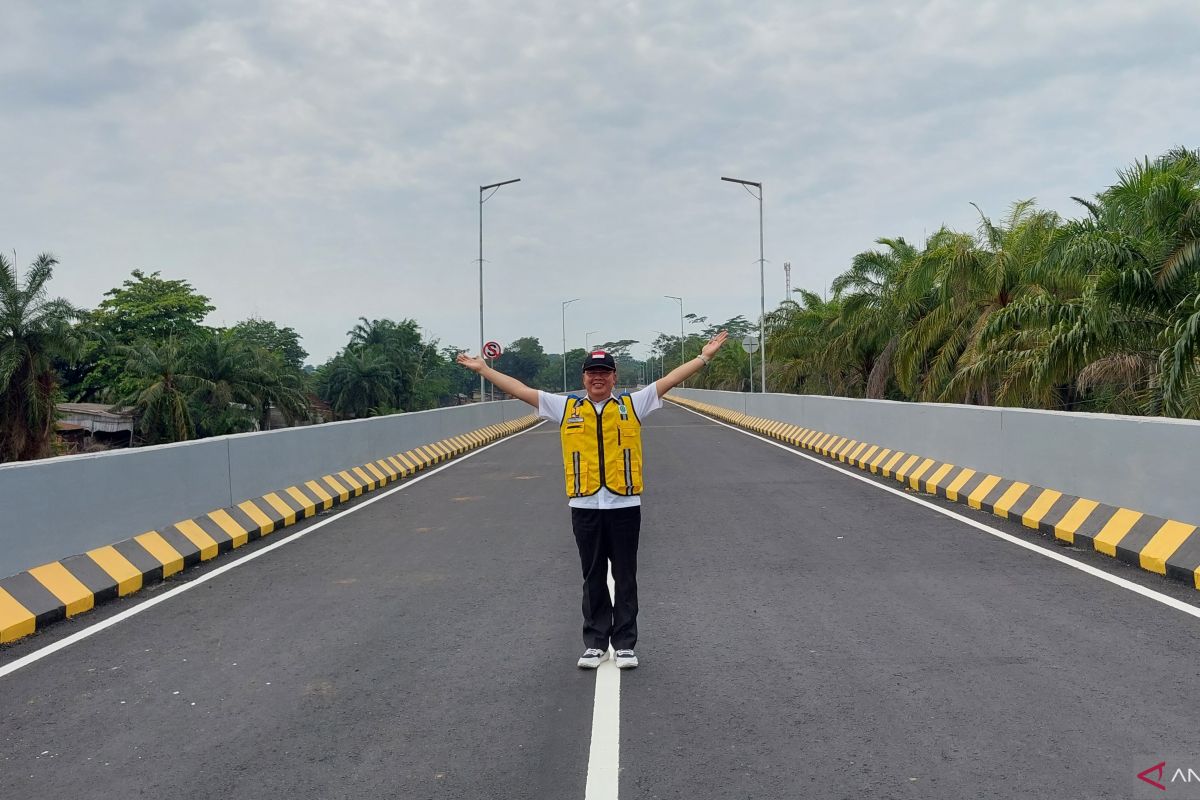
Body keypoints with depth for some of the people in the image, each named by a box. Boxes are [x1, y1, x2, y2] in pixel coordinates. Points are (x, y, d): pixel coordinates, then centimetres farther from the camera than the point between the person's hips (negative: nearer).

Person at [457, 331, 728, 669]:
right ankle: (595, 643, 20)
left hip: (625, 505, -1)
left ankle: (624, 644, 16)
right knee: (593, 578, 10)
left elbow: (671, 378, 5)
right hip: (584, 507, 1)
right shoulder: (566, 407, 7)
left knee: (625, 578, 6)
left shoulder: (632, 404, 5)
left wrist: (704, 356, 0)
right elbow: (520, 390, 7)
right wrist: (483, 369, 6)